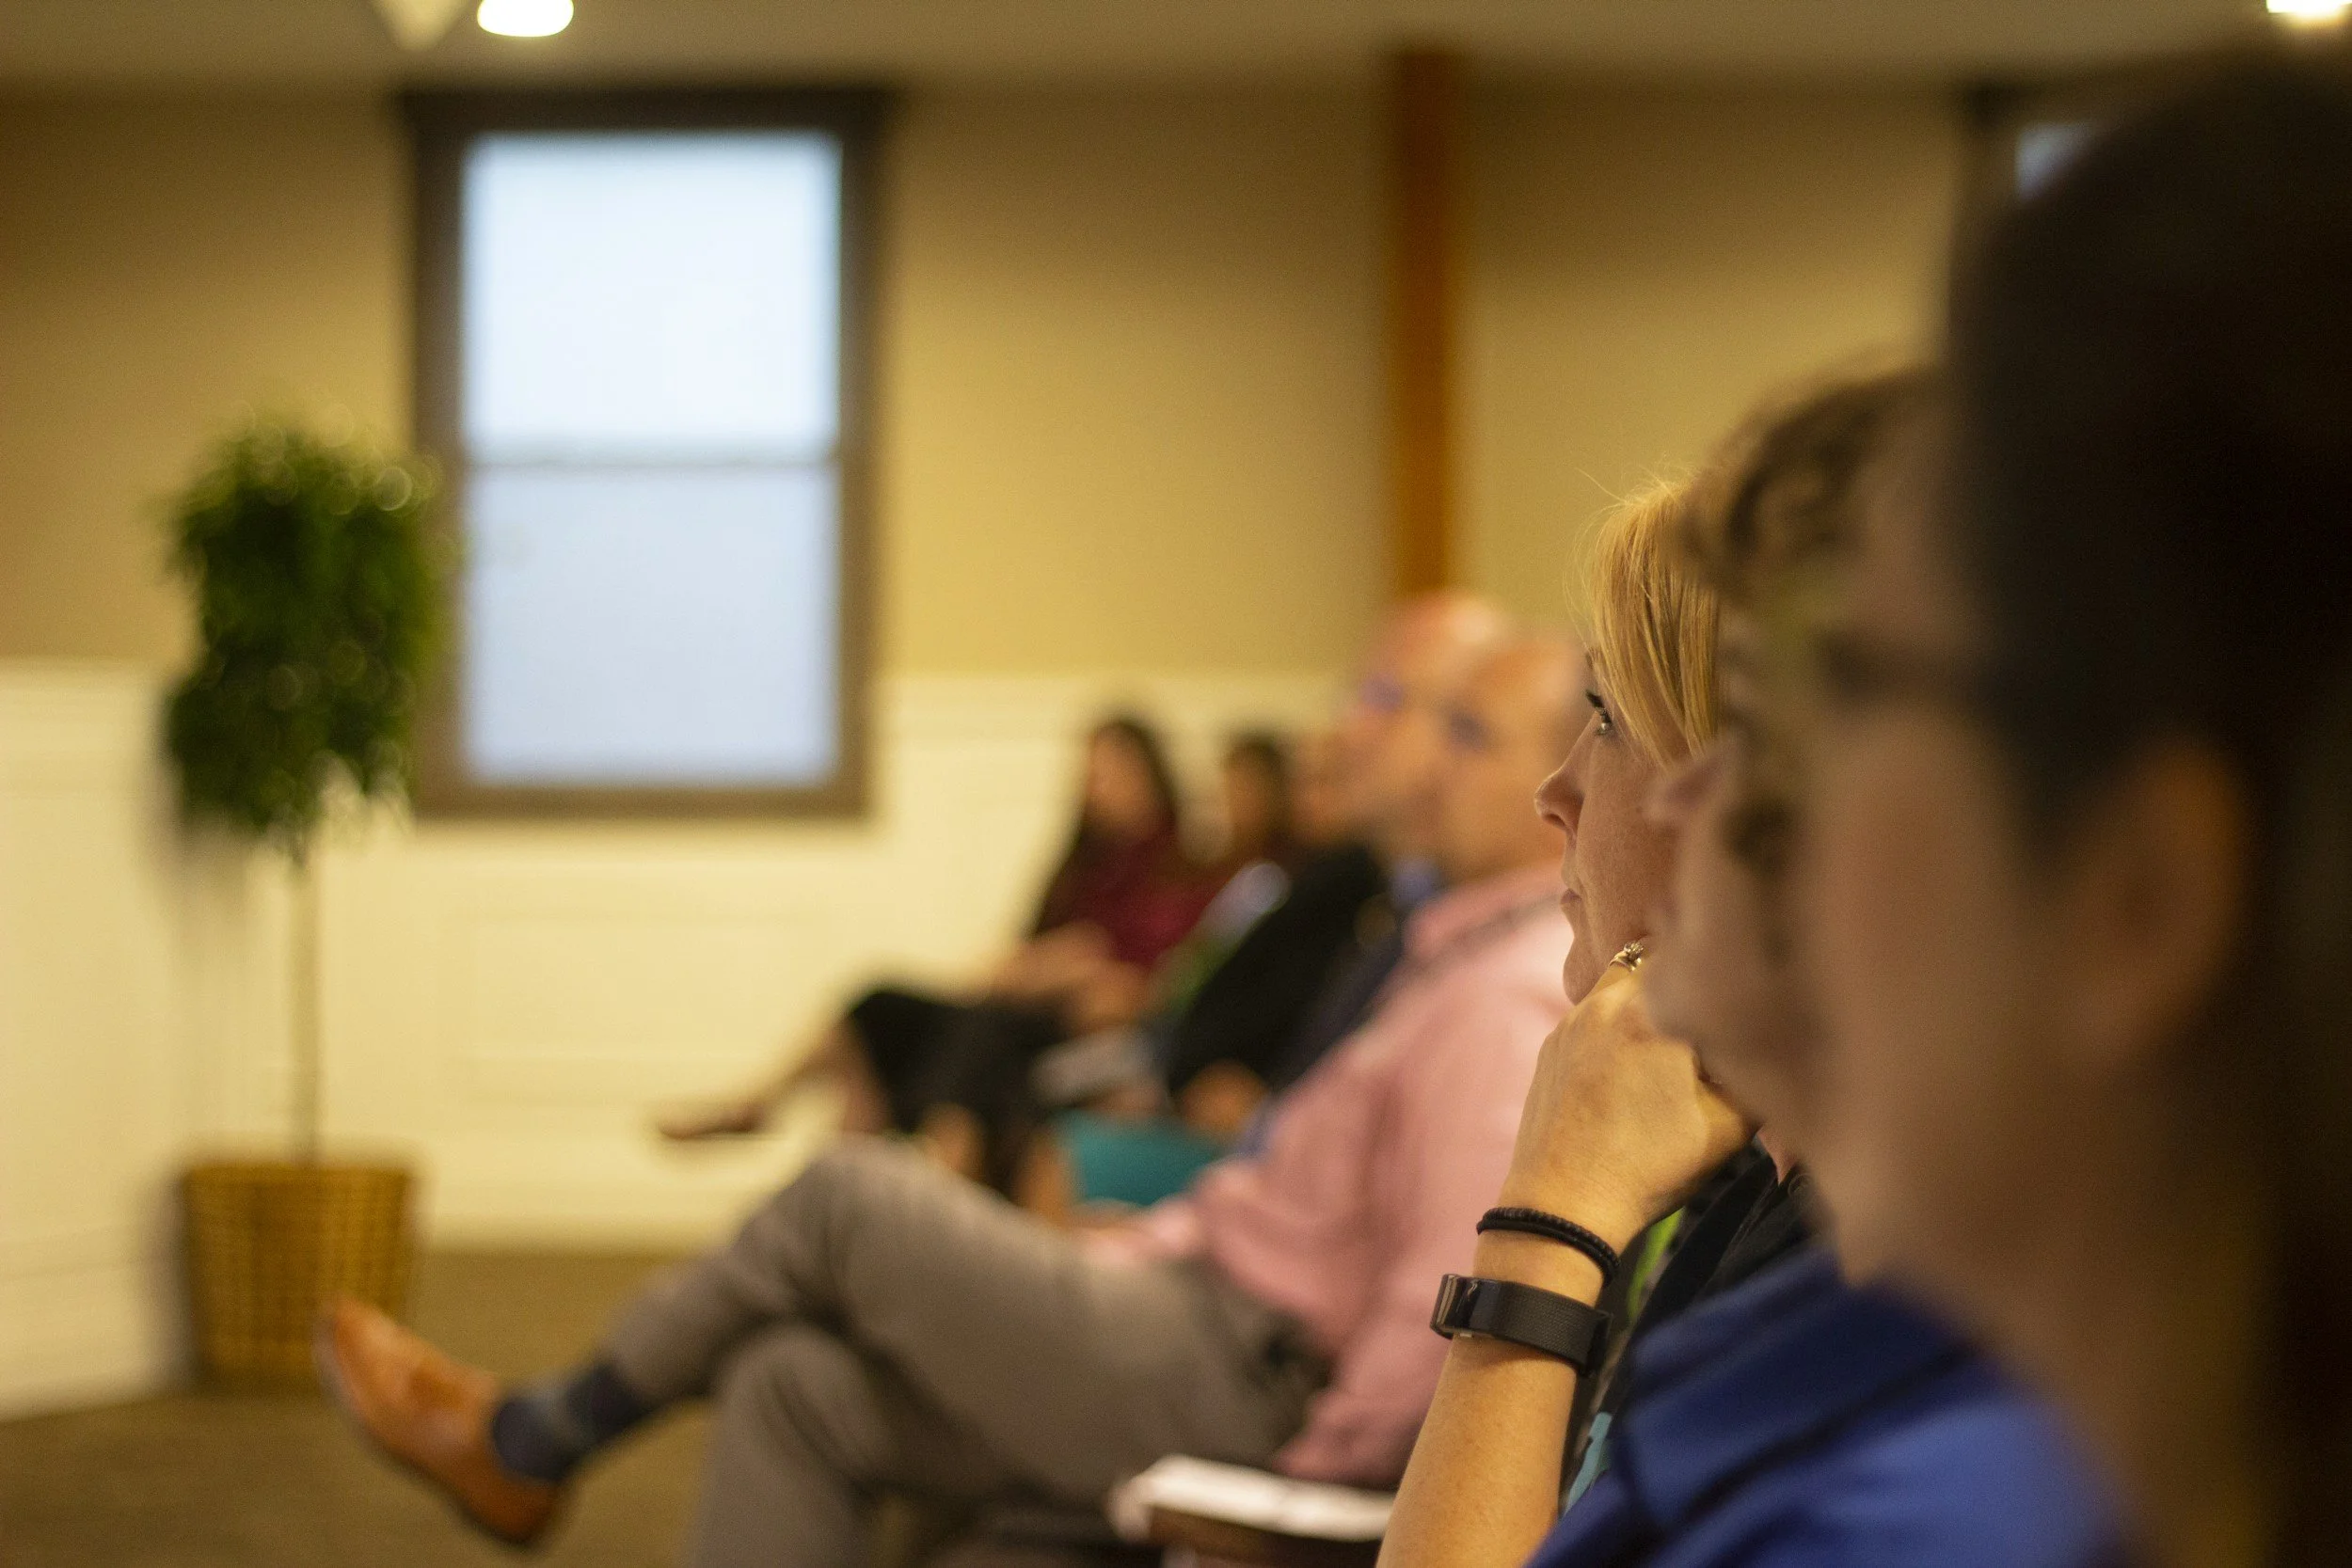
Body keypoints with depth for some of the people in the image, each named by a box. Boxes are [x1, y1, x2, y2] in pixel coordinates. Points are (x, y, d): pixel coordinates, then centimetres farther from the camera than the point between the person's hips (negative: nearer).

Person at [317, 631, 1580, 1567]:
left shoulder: (1513, 997, -18)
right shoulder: (1463, 952, 17)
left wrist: (1323, 1462, -18)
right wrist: (1061, 1267, 17)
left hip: (1226, 1379, -10)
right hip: (1207, 1307, 10)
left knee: (849, 1198, -6)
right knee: (794, 1386, 3)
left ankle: (531, 1443, 12)